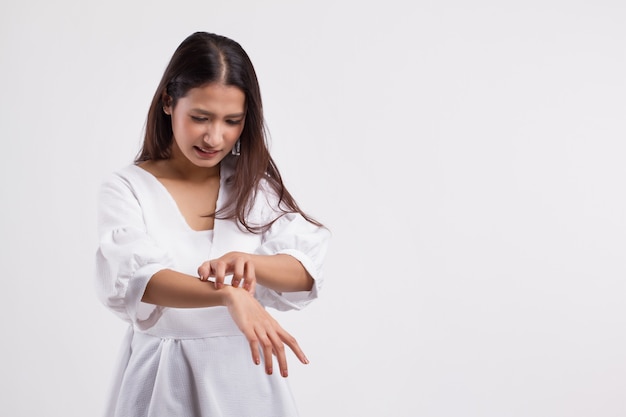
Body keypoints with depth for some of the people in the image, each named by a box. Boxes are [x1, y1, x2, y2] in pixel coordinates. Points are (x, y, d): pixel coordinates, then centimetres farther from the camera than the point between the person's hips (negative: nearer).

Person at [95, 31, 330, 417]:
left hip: (247, 373, 3)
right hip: (164, 378, -2)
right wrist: (228, 295, -40)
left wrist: (249, 262, -29)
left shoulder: (255, 184, 2)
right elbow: (132, 277, -23)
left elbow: (305, 272, -8)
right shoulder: (126, 188, -6)